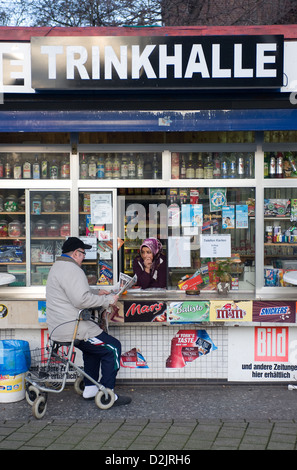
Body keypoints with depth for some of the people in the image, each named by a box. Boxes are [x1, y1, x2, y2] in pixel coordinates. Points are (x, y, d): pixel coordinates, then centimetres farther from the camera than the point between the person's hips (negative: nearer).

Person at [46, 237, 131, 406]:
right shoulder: (71, 270, -17)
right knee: (112, 347, -5)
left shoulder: (57, 267, 18)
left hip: (58, 328, 11)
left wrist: (96, 294, 16)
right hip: (70, 328, -11)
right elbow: (81, 300, -26)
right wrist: (108, 300, -15)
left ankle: (90, 388, 29)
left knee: (93, 346, 30)